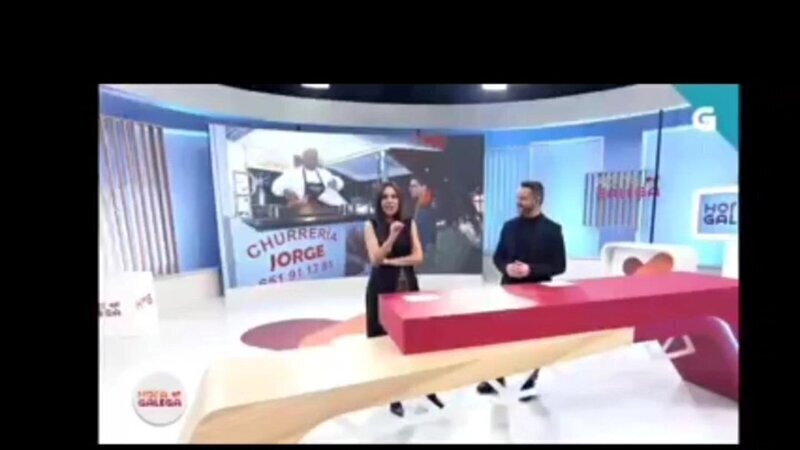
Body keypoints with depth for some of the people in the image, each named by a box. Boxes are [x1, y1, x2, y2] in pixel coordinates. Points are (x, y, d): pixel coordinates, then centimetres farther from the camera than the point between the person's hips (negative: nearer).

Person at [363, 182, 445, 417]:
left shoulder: (410, 223, 5)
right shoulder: (371, 225, -2)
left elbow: (418, 257, -2)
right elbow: (375, 259, -11)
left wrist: (390, 261, -10)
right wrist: (391, 237, -25)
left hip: (408, 285, 2)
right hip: (382, 288, -2)